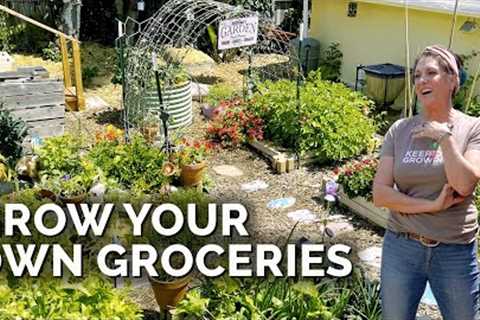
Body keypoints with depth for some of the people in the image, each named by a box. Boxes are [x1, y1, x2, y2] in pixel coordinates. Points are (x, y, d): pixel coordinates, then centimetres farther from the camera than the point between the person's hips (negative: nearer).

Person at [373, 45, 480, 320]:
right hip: (401, 247, 2)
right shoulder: (400, 130, -1)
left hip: (456, 252, -1)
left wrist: (445, 136, -17)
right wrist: (432, 205, -15)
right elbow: (380, 194, -7)